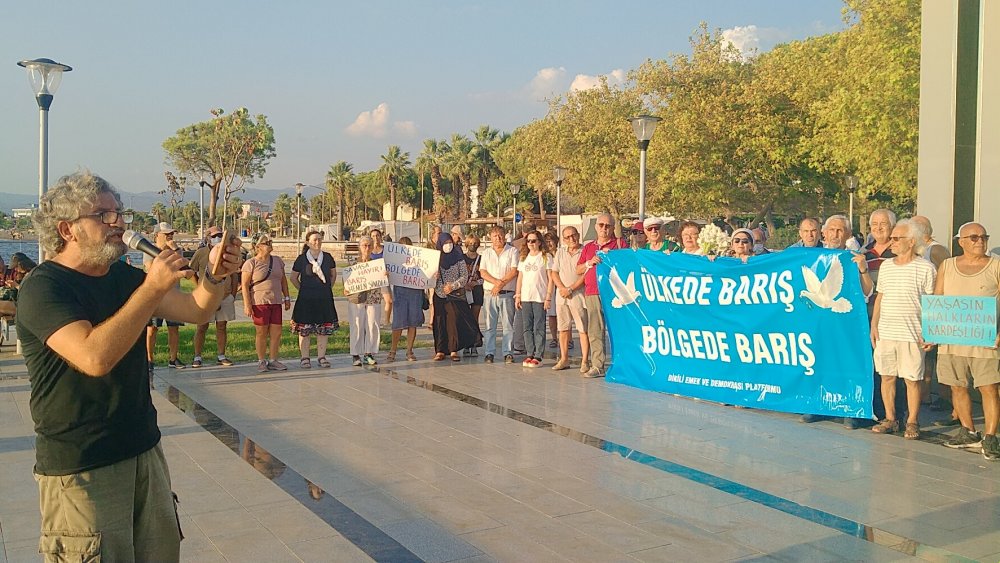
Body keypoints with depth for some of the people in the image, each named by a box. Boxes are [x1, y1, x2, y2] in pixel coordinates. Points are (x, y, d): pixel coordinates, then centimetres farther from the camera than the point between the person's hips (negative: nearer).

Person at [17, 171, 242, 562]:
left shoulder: (123, 276, 9)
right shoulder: (44, 287, -14)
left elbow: (197, 311, 6)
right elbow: (95, 357, -30)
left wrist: (215, 276, -13)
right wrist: (152, 287, -30)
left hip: (144, 451, 7)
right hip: (80, 467, -7)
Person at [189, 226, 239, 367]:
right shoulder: (200, 253, -1)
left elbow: (234, 275, 10)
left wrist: (233, 295, 5)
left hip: (225, 296, 2)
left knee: (222, 327, 7)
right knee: (202, 327, 1)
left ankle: (221, 356, 15)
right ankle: (197, 357, 8)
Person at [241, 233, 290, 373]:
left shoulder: (278, 261, 12)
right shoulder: (250, 264, -4)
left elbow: (283, 280, 20)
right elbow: (245, 285, -7)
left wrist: (286, 298, 16)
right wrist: (247, 304, -13)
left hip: (276, 302, 5)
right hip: (259, 302, -5)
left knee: (276, 332, 3)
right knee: (261, 333, 1)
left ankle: (273, 361, 12)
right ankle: (261, 362, 11)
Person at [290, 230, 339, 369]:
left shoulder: (328, 257, 6)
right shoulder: (301, 259, -1)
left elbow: (333, 275, 19)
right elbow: (293, 278, 9)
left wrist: (328, 288, 11)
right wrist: (303, 289, 4)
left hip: (324, 298, 2)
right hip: (306, 299, -2)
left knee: (324, 328, 5)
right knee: (304, 328, -1)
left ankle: (321, 357, 14)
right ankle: (304, 358, 8)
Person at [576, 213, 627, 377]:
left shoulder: (620, 244, 10)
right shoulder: (588, 247, 21)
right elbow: (578, 270, 18)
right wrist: (590, 262, -1)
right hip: (592, 293, 4)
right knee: (595, 330, -1)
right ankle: (597, 366, 1)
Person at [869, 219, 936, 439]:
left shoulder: (925, 268, -3)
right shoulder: (886, 266, 12)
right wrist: (873, 325, 10)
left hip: (912, 334, -5)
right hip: (885, 332, 5)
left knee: (912, 379, 1)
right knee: (887, 376, 8)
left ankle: (912, 422, 13)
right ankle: (890, 419, 19)